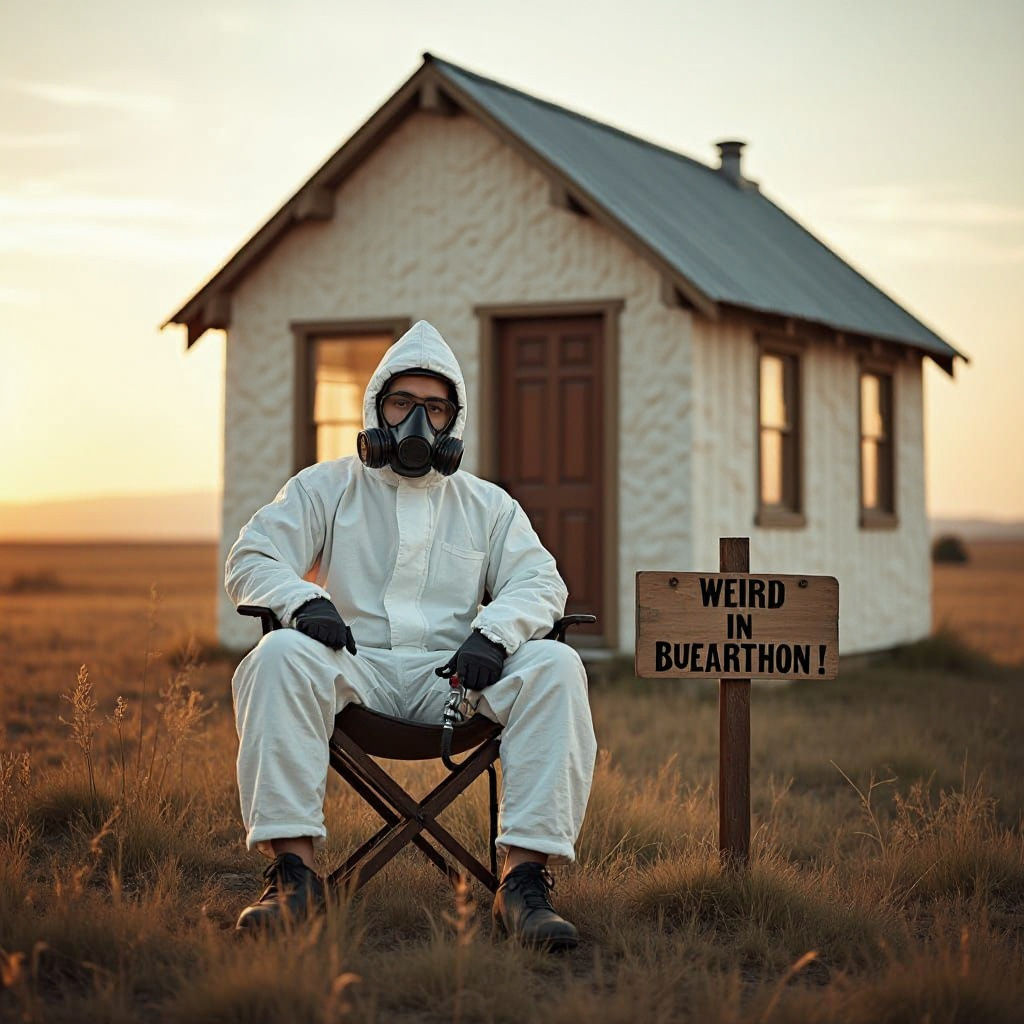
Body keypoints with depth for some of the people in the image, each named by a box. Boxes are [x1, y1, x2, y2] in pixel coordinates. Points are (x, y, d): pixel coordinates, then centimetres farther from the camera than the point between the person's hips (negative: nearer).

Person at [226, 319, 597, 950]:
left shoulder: (489, 506, 20)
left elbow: (539, 582, 7)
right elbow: (252, 561, 5)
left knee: (556, 666, -27)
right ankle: (294, 869, -36)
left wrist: (493, 632, -17)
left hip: (452, 677, 1)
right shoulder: (324, 488, 16)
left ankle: (526, 877, -33)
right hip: (355, 668, -1)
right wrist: (304, 601, -18)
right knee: (282, 654, -34)